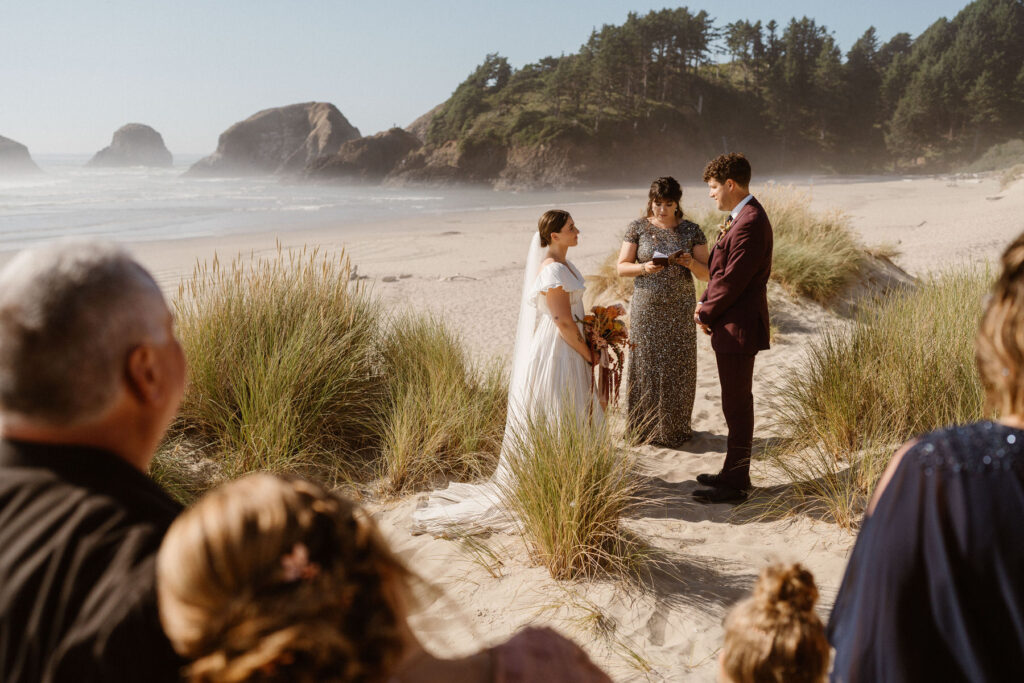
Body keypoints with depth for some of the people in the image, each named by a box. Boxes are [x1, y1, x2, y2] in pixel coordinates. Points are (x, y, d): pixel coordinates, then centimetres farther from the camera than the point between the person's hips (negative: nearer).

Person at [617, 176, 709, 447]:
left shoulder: (692, 231, 1)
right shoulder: (638, 227, -1)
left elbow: (706, 273, 1)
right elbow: (622, 267, -2)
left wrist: (691, 263, -20)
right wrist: (644, 268, -21)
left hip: (680, 310, 1)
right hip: (646, 310, -1)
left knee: (678, 368, 5)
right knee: (646, 366, 4)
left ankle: (675, 428, 19)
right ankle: (646, 427, 18)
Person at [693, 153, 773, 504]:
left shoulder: (750, 222, -20)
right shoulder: (741, 218, 13)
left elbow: (733, 280, -21)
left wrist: (707, 313, -9)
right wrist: (706, 304, 5)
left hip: (738, 327, -11)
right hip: (731, 325, 11)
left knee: (737, 405, -2)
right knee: (736, 403, 17)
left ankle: (734, 485, 7)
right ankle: (734, 473, 29)